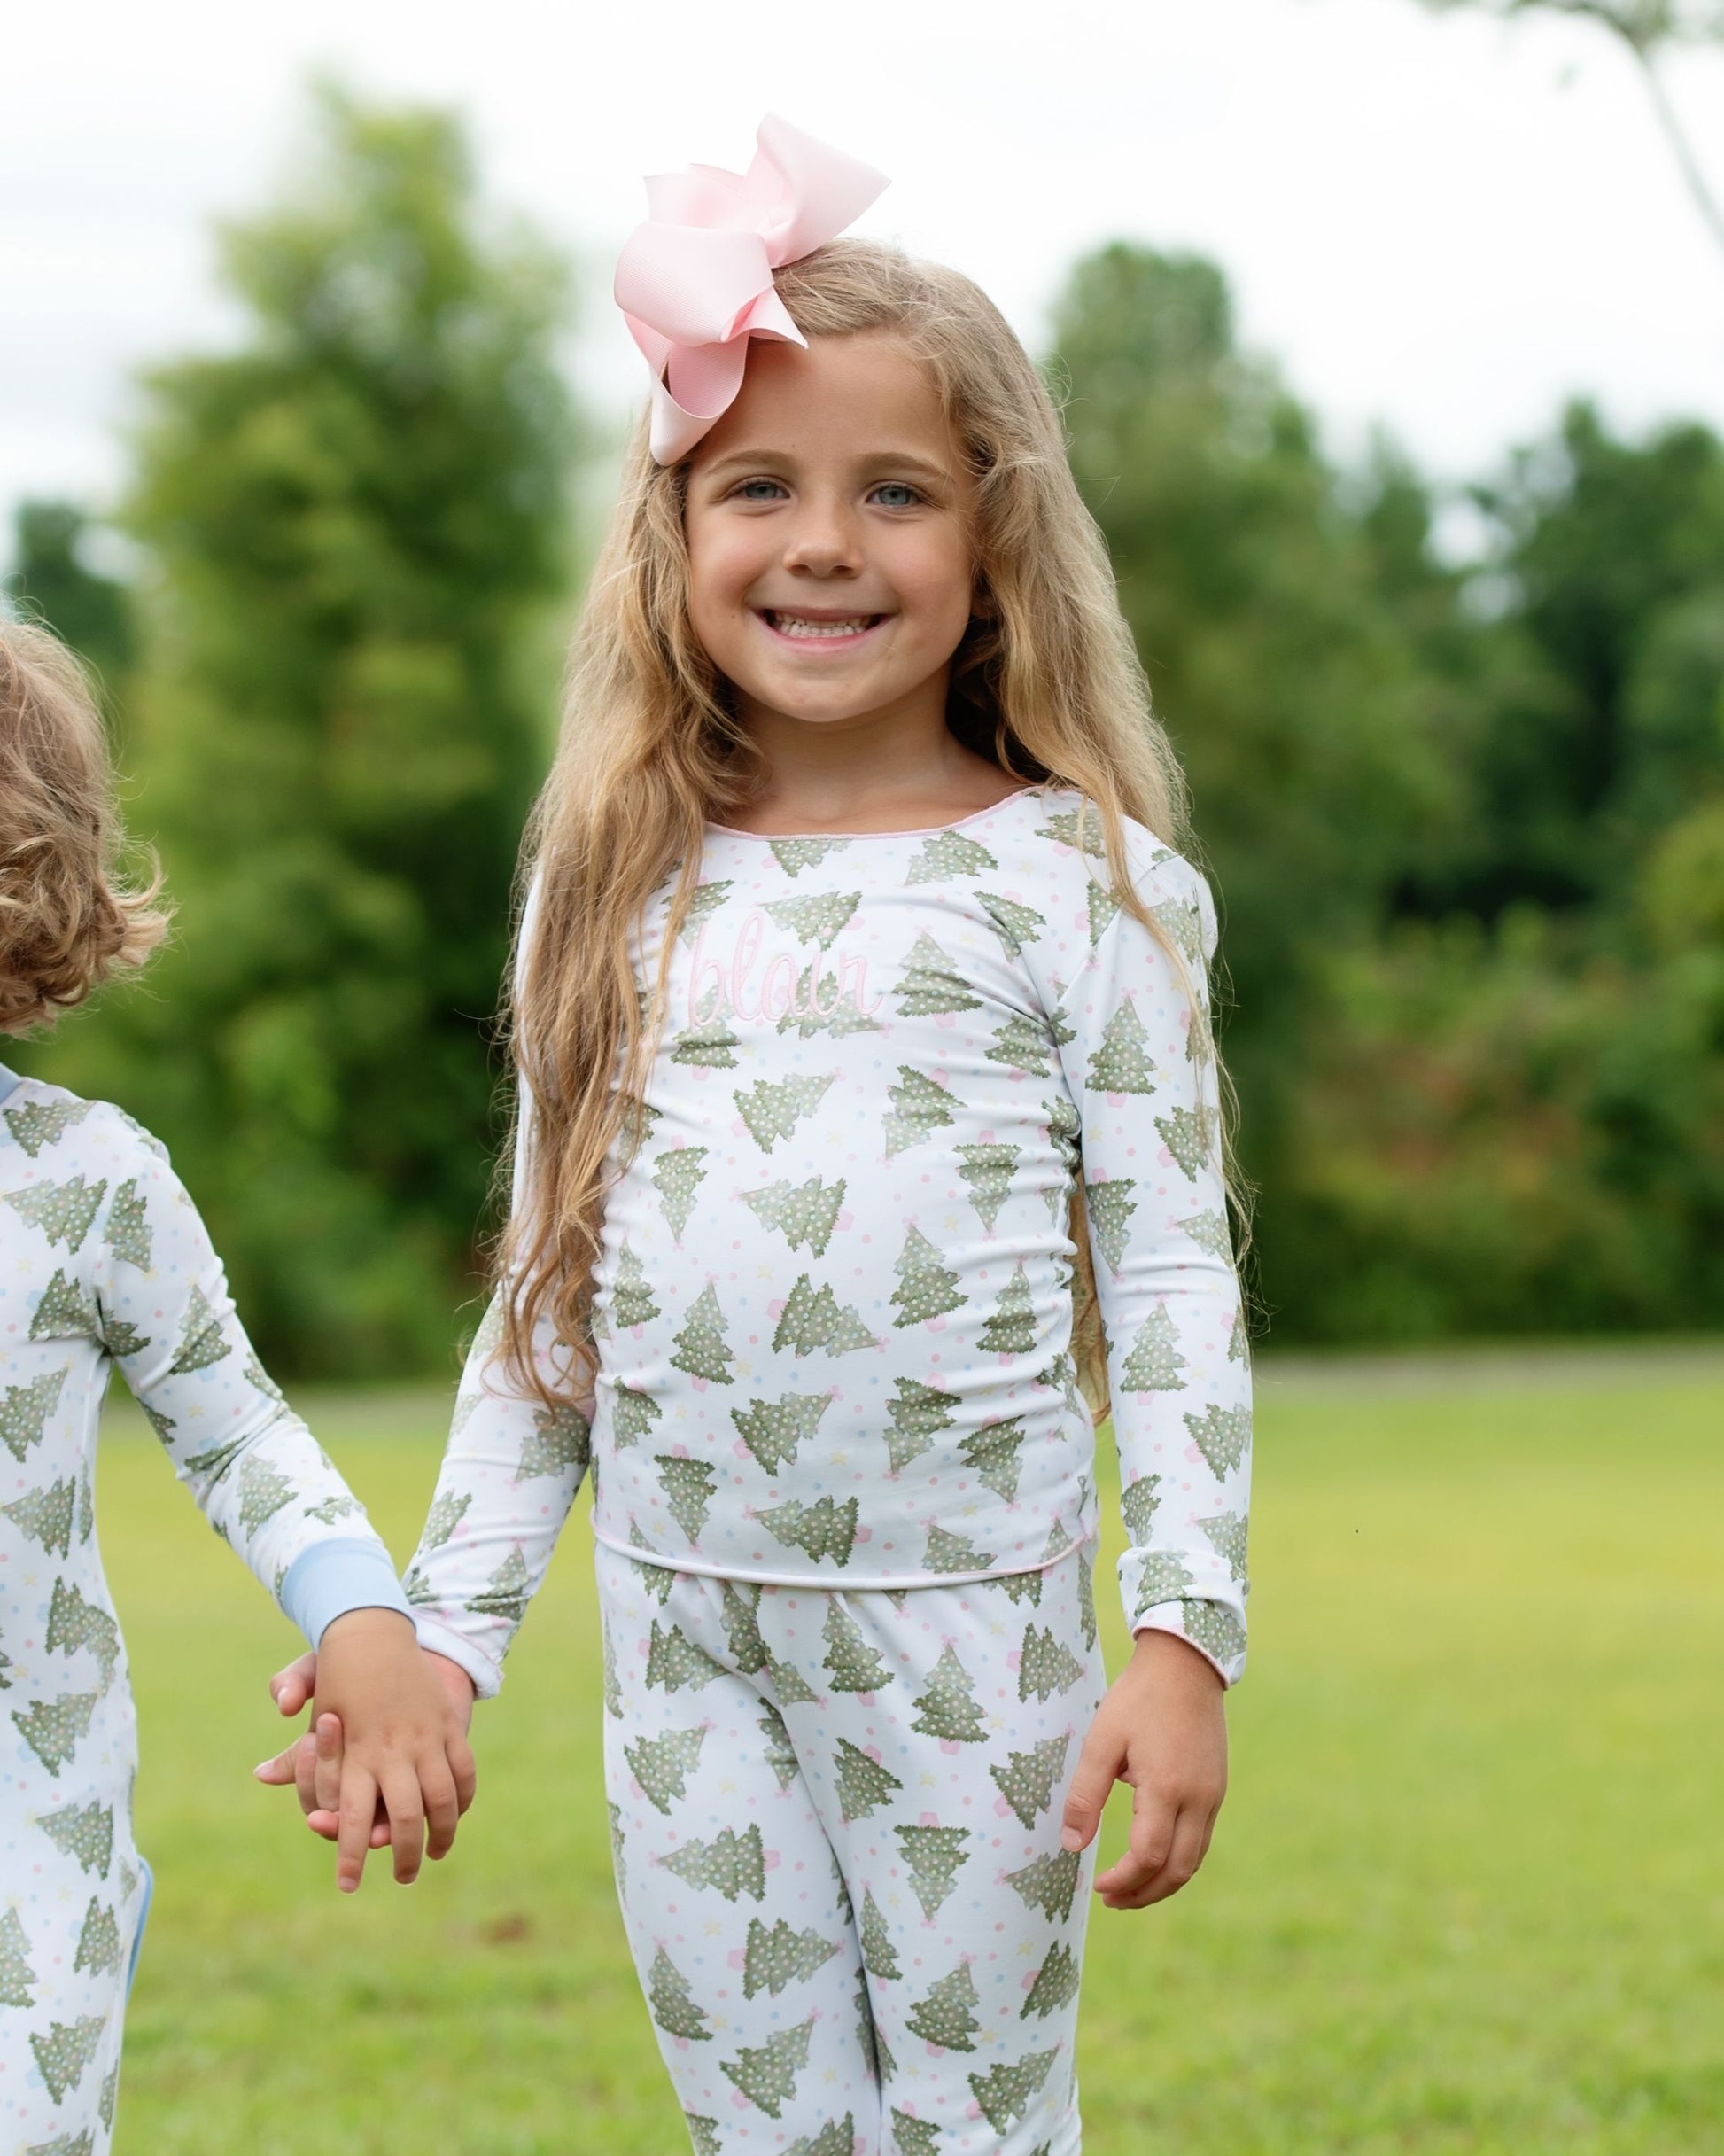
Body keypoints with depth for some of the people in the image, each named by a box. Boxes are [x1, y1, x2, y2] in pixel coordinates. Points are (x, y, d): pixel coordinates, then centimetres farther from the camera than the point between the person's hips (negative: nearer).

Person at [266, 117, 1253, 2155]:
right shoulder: (614, 892, 8)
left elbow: (1172, 1271, -4)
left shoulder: (1075, 880, -2)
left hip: (968, 1607, -3)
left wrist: (1186, 1631, -11)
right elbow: (546, 1294, 13)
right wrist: (444, 1633, 10)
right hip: (680, 1610, 3)